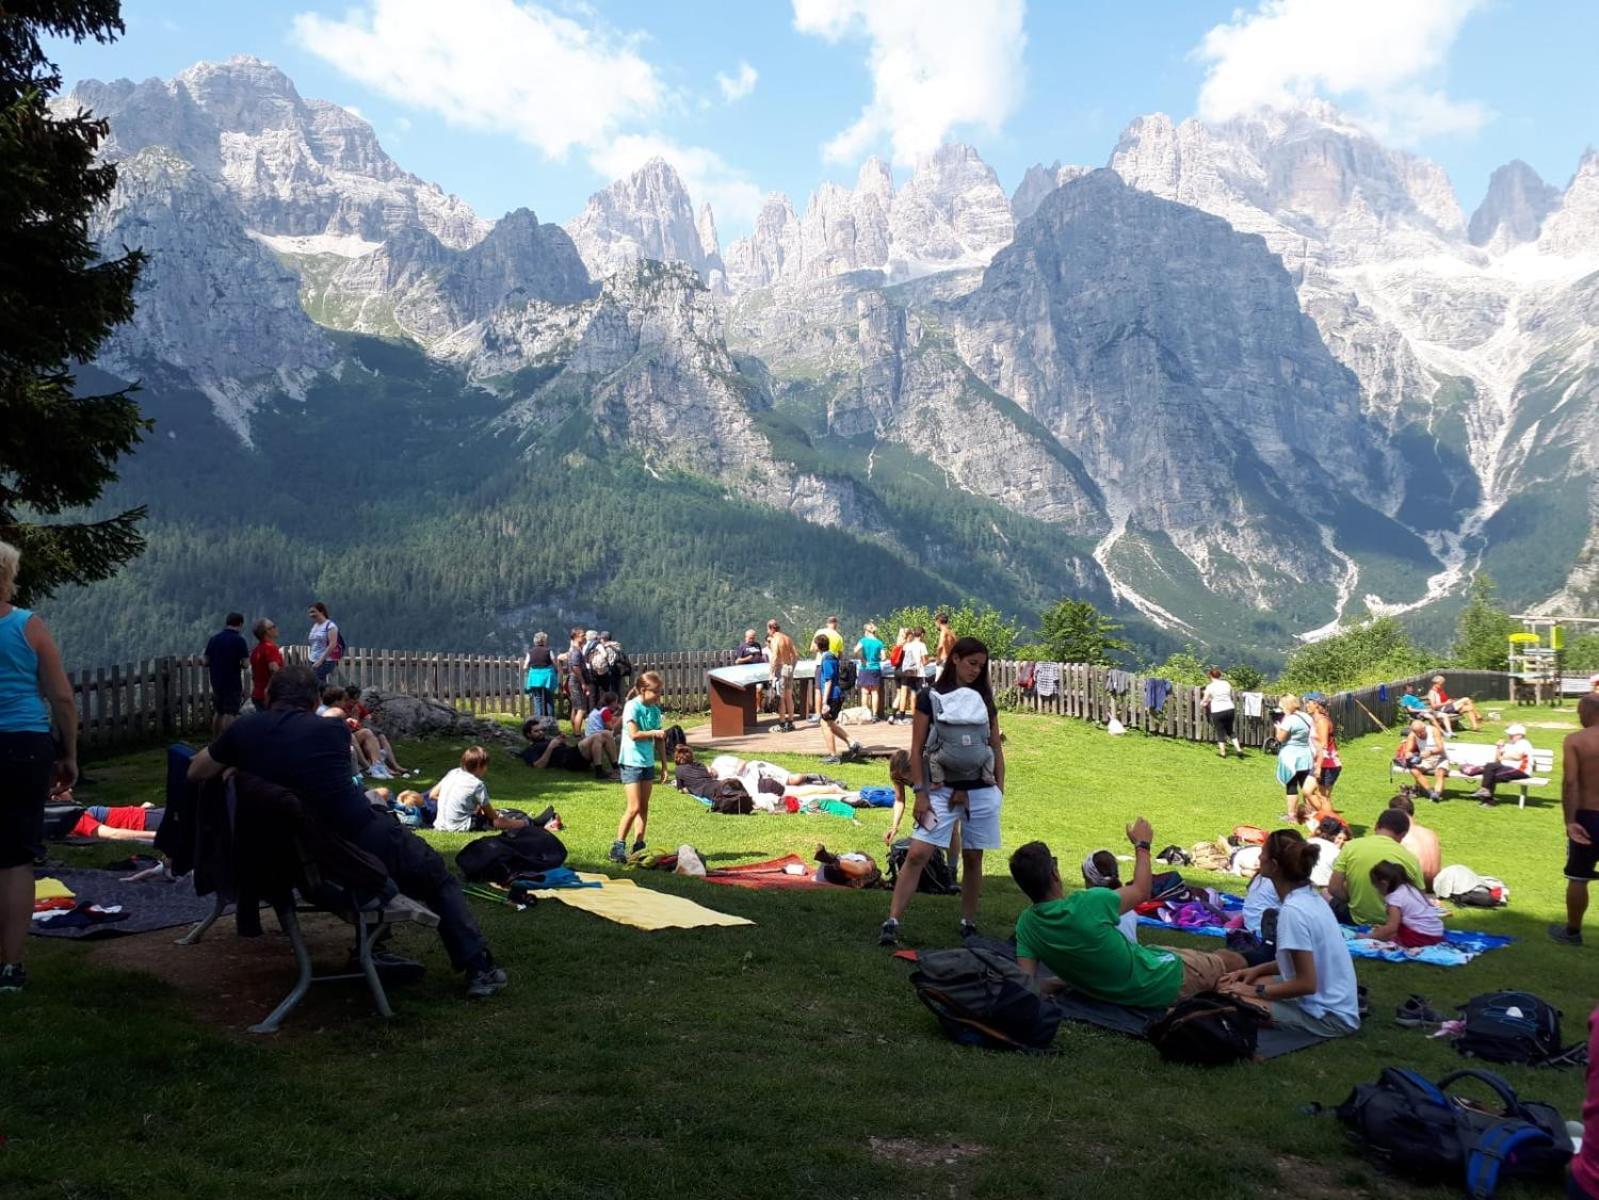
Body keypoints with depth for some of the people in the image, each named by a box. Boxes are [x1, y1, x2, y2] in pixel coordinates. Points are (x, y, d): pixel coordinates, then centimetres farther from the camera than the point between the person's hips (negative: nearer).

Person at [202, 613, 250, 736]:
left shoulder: (214, 638, 5)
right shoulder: (239, 640, -12)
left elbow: (205, 662, 5)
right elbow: (245, 663, -15)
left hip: (216, 682, 6)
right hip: (233, 683, -6)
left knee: (218, 712, 17)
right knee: (230, 714, -4)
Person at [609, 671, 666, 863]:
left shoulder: (655, 709, 8)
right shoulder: (632, 706, -12)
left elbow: (658, 738, 15)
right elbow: (634, 734, -21)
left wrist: (664, 762, 15)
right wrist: (654, 733, -16)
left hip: (648, 762, 7)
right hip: (632, 762, -7)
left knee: (644, 806, 9)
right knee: (634, 807, -10)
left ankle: (638, 847, 16)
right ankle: (618, 846, -1)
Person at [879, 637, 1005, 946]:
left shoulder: (984, 700, 9)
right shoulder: (930, 698, -1)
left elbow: (996, 747, 14)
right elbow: (917, 750, -2)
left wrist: (1000, 788, 8)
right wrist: (920, 793, -8)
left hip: (981, 792, 3)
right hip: (942, 790, -3)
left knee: (973, 859, 10)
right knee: (917, 854, -11)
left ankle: (969, 924, 23)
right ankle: (892, 923, -10)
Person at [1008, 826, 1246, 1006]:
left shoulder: (1026, 924, -18)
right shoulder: (1088, 904, -33)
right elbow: (1141, 892, -12)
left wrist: (1070, 980, 0)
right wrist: (1142, 845, 4)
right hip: (1165, 984, -6)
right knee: (1233, 960, 17)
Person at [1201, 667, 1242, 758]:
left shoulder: (1210, 687, -7)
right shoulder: (1227, 684, 4)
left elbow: (1204, 701, -1)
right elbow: (1232, 697, 12)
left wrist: (1202, 704, 20)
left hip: (1217, 711, -4)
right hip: (1230, 709, 4)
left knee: (1220, 732, 9)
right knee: (1230, 730, 19)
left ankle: (1222, 752, 12)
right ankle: (1239, 749, 11)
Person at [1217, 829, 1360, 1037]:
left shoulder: (1293, 911, -26)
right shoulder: (1310, 896, 2)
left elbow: (1306, 983, -24)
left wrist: (1256, 991, -13)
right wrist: (1257, 970, 7)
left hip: (1329, 1016, -8)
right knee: (1232, 987, 10)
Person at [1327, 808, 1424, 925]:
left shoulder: (1351, 846, -10)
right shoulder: (1410, 859, -10)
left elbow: (1333, 888, -9)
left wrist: (1353, 900, 8)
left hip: (1357, 920, -1)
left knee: (1326, 894, 29)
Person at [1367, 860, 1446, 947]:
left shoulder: (1395, 897, -14)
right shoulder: (1409, 888, 13)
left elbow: (1391, 928, -19)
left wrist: (1368, 937, -13)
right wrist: (1383, 928, 23)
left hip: (1423, 936, -9)